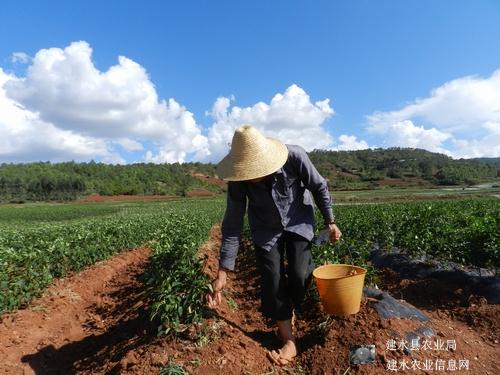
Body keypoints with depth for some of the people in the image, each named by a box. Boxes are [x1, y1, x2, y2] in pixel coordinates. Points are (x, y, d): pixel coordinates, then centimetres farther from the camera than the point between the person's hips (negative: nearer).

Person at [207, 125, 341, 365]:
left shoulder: (295, 157, -33)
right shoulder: (238, 180, -28)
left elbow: (319, 187, -13)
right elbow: (233, 224, -23)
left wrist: (330, 222, -6)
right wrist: (223, 272, -25)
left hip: (298, 221, 0)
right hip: (266, 228, 1)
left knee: (299, 275, -11)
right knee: (272, 281, -5)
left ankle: (290, 312, 25)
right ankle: (288, 341, 14)